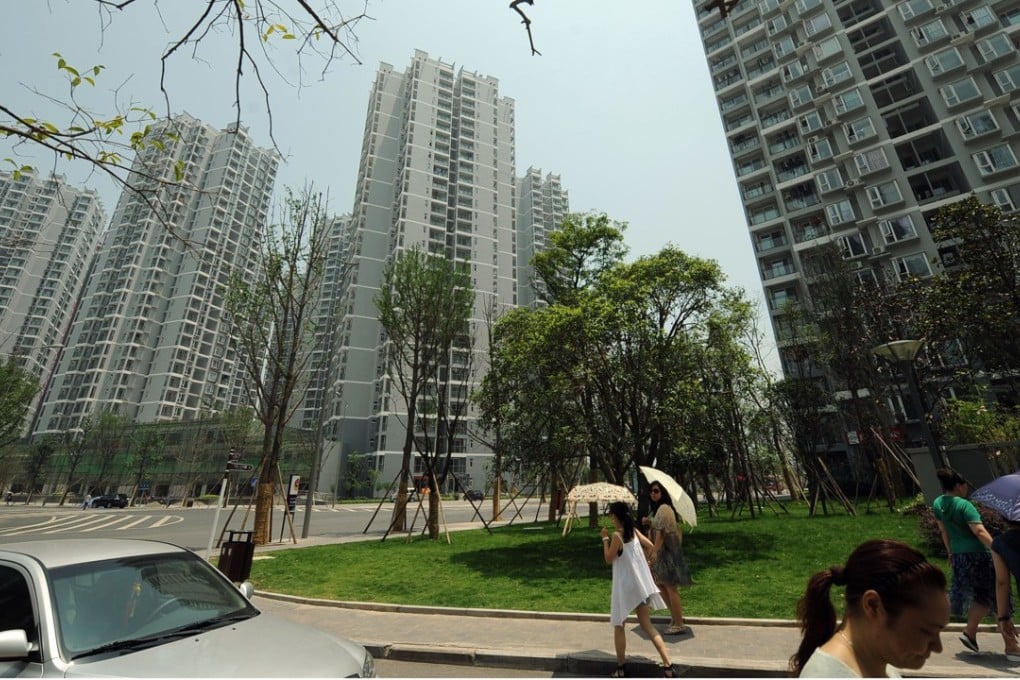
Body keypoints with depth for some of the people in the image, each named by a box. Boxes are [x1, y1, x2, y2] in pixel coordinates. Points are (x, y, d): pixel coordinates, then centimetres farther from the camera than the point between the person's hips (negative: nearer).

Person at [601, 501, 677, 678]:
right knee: (647, 624, 15)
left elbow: (608, 559, -12)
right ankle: (668, 665, 8)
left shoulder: (617, 535, -20)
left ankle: (621, 667, 20)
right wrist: (648, 561, 25)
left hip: (625, 586, -7)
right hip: (641, 584, 7)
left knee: (618, 625, 11)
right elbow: (650, 545, 11)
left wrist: (605, 539, -6)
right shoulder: (634, 531, 1)